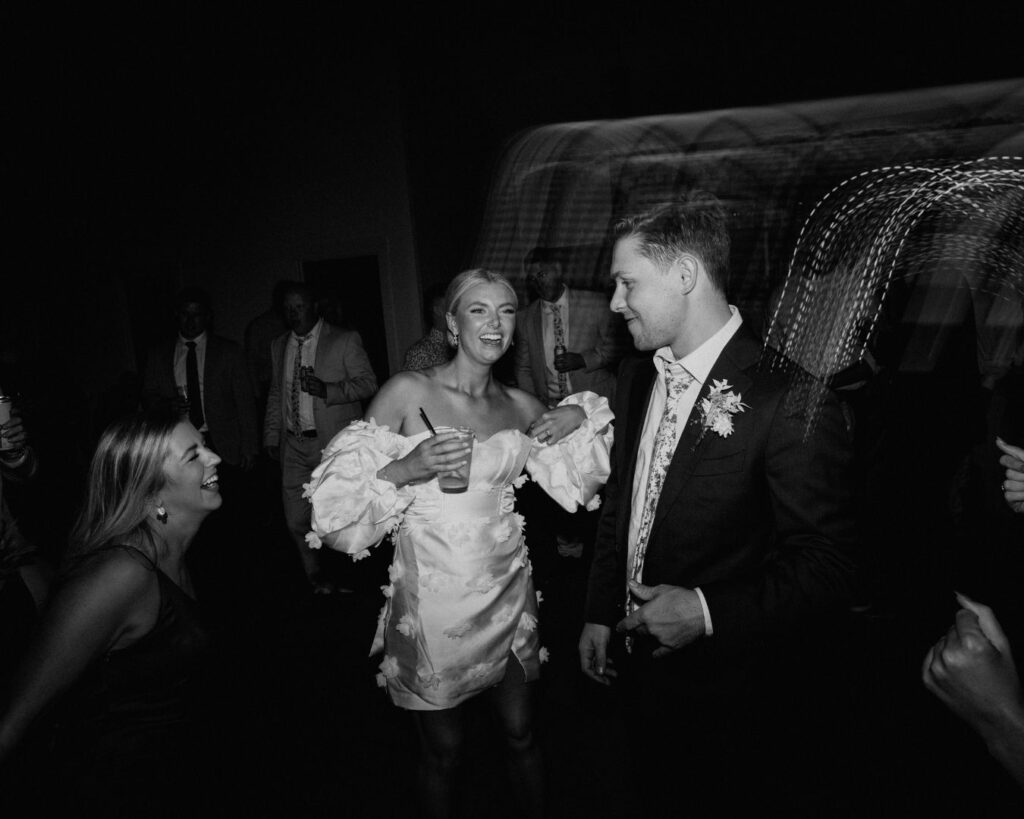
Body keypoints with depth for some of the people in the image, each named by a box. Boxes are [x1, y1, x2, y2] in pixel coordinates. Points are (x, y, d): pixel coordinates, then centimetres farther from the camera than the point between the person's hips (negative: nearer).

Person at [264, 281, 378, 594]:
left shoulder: (345, 340, -1)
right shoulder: (278, 345, 15)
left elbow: (368, 382, -7)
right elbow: (275, 394, 19)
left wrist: (326, 389, -21)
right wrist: (272, 437, 13)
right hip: (293, 445, 5)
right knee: (296, 521, 5)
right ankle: (315, 575, 27)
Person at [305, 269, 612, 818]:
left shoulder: (522, 406, 1)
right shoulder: (408, 392, -12)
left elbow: (574, 483, 15)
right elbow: (342, 495, -11)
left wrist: (580, 418, -1)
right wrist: (405, 470, -27)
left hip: (506, 593, 4)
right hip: (433, 599, -3)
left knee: (521, 733, 19)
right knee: (443, 748, 16)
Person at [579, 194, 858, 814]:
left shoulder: (786, 397, -24)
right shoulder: (638, 377, -1)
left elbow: (825, 569, -20)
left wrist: (705, 613, -25)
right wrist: (601, 613, 7)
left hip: (730, 699, -6)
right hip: (640, 672, 6)